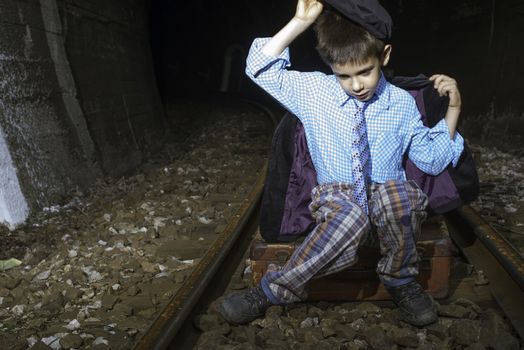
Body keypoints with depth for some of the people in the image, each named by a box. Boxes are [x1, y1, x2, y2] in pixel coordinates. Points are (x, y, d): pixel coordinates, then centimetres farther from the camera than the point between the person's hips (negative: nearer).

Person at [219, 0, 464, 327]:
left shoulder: (402, 103, 3)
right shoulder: (314, 91, 1)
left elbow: (432, 159, 11)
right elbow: (261, 68, -2)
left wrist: (453, 108, 0)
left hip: (392, 209, 2)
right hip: (338, 209, -1)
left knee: (396, 191, -35)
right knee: (347, 214, -38)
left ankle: (400, 279, -8)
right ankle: (270, 292, -19)